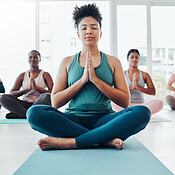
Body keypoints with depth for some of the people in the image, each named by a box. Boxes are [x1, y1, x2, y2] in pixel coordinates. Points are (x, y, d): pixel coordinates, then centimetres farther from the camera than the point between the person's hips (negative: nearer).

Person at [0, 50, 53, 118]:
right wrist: (28, 89, -14)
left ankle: (19, 114, -27)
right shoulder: (22, 76, 13)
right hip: (24, 105, 2)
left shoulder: (45, 75, 7)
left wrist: (36, 88, -18)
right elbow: (11, 94, 2)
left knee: (47, 96, -35)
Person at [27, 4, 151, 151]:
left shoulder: (113, 62, 10)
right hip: (74, 119, 1)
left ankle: (70, 142, -29)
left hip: (103, 119, 0)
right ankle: (106, 140, -27)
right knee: (34, 113, -27)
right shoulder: (67, 62, 11)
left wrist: (95, 79, -9)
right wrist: (83, 79, -8)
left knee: (142, 112, -28)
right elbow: (55, 102, 3)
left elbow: (125, 101, 1)